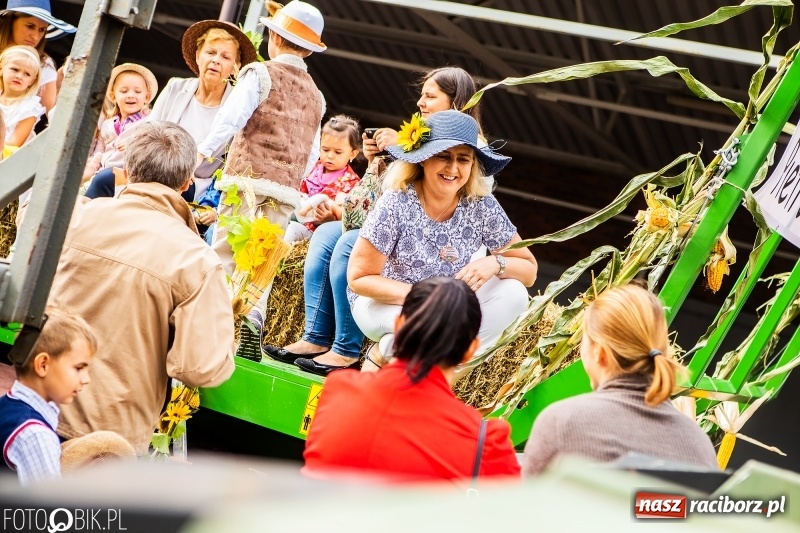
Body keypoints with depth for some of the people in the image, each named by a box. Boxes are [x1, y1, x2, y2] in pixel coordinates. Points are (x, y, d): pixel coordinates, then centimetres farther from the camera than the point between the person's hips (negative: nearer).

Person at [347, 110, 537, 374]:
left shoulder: (483, 207, -12)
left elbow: (529, 270, -5)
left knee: (513, 293, -19)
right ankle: (383, 354, -3)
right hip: (384, 303, -5)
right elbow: (359, 278, -18)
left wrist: (495, 263, -27)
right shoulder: (397, 204, -22)